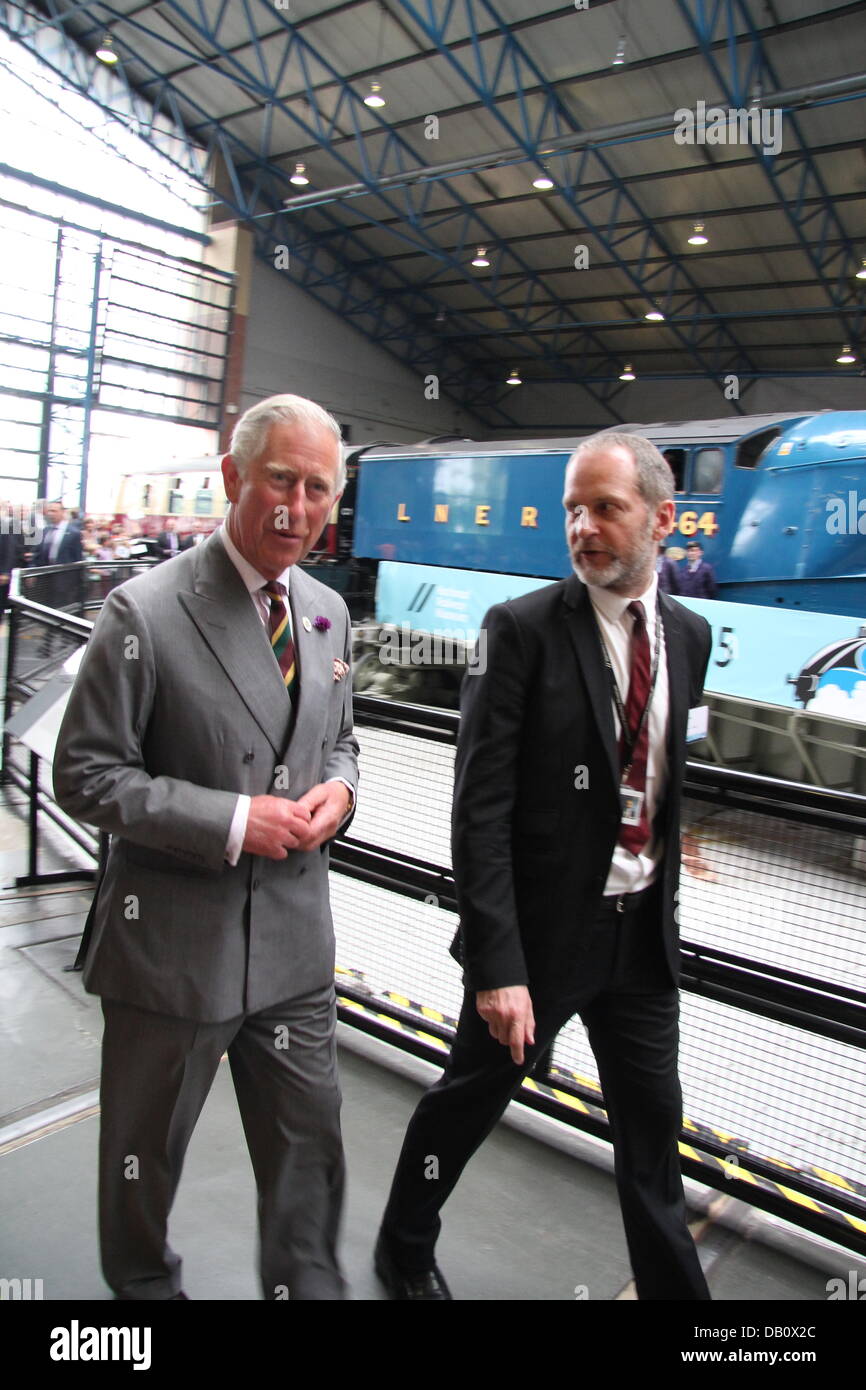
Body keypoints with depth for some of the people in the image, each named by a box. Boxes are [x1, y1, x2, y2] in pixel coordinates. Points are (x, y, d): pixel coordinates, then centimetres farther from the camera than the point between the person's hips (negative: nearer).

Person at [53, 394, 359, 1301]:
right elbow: (85, 777, -13)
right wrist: (234, 821, -21)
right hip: (174, 943, -4)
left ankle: (309, 1286, 43)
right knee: (145, 1151, 20)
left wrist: (338, 787, -7)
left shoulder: (327, 612, 3)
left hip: (295, 938, 5)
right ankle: (141, 1282, 50)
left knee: (309, 1143, 18)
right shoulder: (144, 612, -16)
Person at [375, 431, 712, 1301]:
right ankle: (405, 1247, 44)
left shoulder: (688, 636, 3)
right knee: (471, 1096, 16)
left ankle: (671, 1284, 44)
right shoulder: (523, 630, -16)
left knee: (652, 1123, 19)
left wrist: (662, 892, 15)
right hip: (540, 925, -4)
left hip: (641, 928, 5)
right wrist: (496, 964, -23)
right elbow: (480, 810, -19)